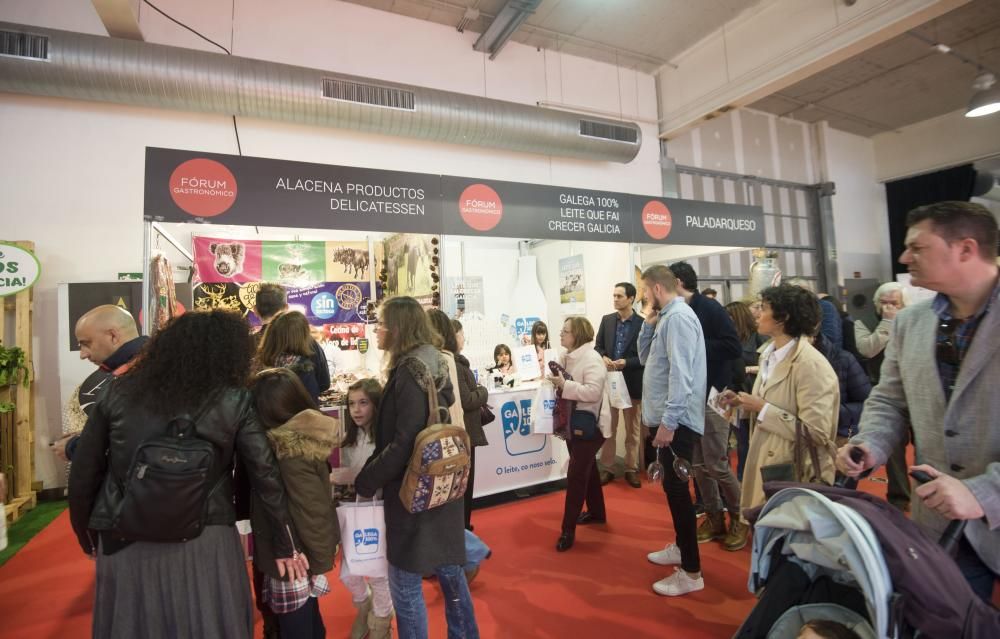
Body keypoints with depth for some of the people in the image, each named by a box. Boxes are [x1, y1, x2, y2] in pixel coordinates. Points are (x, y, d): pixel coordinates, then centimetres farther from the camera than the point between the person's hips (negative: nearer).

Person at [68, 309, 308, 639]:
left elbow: (84, 472, 4)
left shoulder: (119, 391, 1)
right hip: (204, 544, -2)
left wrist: (87, 535, 21)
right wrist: (286, 545, 3)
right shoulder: (234, 400, -6)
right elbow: (266, 474, -8)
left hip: (126, 543, 3)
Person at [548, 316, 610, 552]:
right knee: (587, 469, 21)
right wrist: (556, 382, -2)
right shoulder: (567, 357, 6)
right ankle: (596, 512, 39)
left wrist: (565, 385, -28)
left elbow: (593, 392, -27)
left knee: (576, 474, -6)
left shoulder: (591, 358, -19)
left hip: (588, 424, -8)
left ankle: (568, 529, 4)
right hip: (573, 421, 9)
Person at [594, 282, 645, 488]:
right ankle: (607, 469, 20)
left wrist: (626, 362, -21)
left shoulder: (642, 323, -7)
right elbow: (598, 346, 9)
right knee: (607, 428, 9)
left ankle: (631, 470, 23)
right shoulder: (606, 320, 5)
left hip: (632, 382, -3)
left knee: (633, 430, 11)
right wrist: (604, 357, -12)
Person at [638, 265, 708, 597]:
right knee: (672, 486, 20)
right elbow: (645, 357, 17)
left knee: (676, 489, -3)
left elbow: (681, 374, -24)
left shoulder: (679, 317, -16)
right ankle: (681, 547, 36)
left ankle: (691, 572, 9)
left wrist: (669, 421, -25)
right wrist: (648, 323, 5)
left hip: (676, 421, -10)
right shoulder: (667, 317, 14)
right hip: (665, 418, 10)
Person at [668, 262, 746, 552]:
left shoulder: (709, 308, -11)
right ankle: (714, 518, 27)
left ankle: (740, 518, 22)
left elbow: (734, 348, -19)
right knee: (697, 465, 12)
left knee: (717, 465, 0)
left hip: (712, 396, -7)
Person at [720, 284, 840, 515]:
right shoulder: (769, 355, 6)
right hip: (766, 465, 8)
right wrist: (742, 402, 1)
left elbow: (817, 433, -23)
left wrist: (763, 409, -22)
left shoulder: (810, 364, -20)